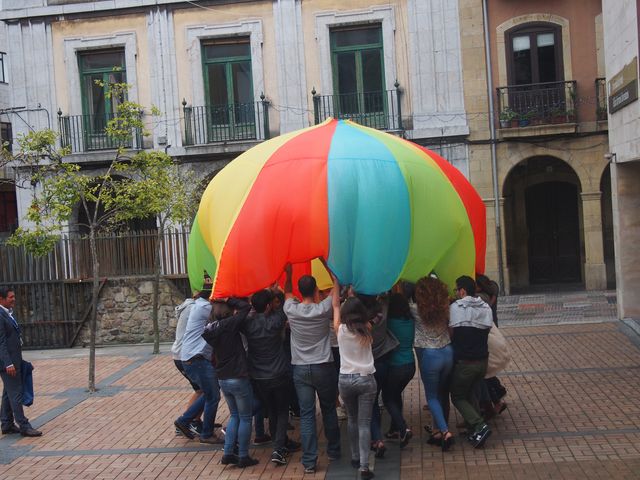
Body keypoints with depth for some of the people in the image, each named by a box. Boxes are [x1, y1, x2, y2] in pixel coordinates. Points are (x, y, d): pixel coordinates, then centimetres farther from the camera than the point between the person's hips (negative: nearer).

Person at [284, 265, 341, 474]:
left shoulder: (291, 310, -7)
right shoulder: (323, 309, -10)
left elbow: (287, 292, 16)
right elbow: (336, 290, 7)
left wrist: (288, 273, 27)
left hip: (300, 369, 1)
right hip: (323, 368, -1)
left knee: (306, 415, 2)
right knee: (329, 411, 15)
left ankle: (309, 461, 2)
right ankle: (334, 451, 28)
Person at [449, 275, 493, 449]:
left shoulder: (456, 307, -13)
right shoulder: (486, 308, 4)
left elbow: (451, 333, -8)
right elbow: (487, 330, 6)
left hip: (464, 362, -6)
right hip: (482, 360, 6)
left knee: (458, 397, 10)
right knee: (469, 394, 23)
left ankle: (479, 425, -7)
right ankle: (473, 429, 19)